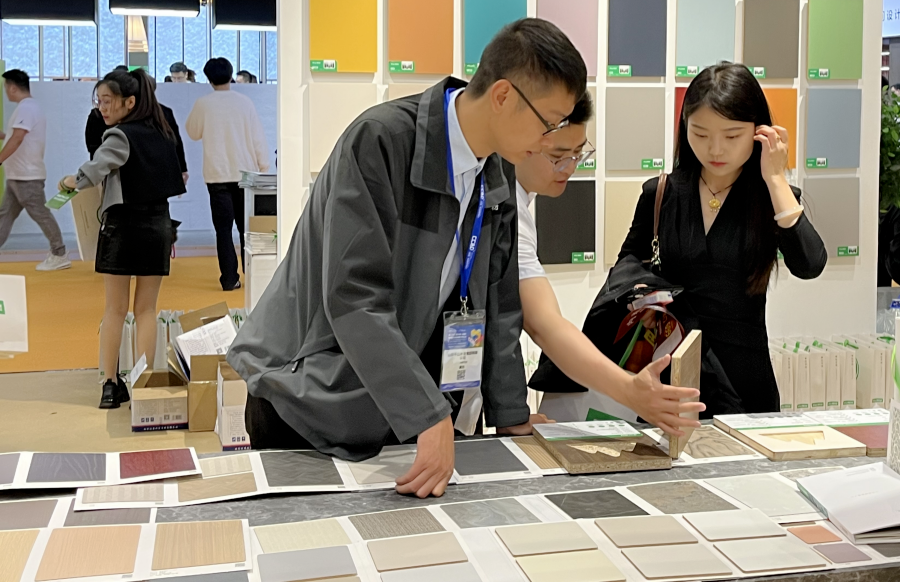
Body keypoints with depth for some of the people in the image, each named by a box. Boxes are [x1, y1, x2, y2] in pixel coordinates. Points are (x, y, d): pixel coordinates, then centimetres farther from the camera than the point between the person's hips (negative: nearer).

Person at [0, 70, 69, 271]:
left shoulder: (25, 107, -16)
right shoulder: (30, 106, 17)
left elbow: (18, 138, -26)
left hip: (27, 176, -10)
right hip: (18, 175, 10)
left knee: (41, 214, -3)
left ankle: (60, 256, 5)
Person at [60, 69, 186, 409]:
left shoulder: (120, 136, -12)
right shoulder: (161, 134, 8)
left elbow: (90, 174, -23)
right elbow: (179, 177, 17)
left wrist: (69, 181, -4)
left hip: (122, 225, -5)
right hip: (158, 225, 5)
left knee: (115, 308, 6)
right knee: (146, 309, 7)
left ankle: (110, 383, 8)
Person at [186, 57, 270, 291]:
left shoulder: (203, 104, -4)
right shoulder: (244, 102, -2)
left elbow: (193, 132, 12)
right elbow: (258, 137, -1)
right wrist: (263, 167, 8)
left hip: (217, 175, -1)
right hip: (245, 173, 1)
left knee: (223, 228, 3)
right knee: (246, 227, 10)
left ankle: (230, 279, -1)